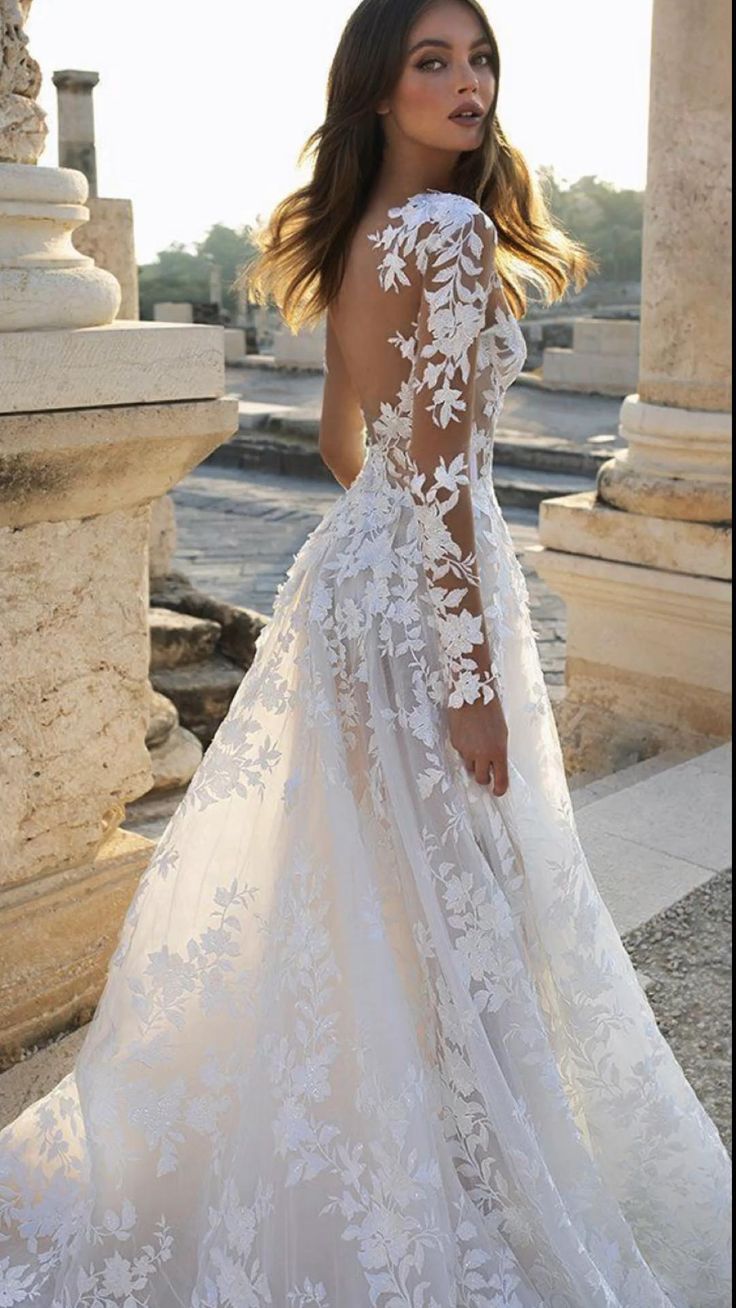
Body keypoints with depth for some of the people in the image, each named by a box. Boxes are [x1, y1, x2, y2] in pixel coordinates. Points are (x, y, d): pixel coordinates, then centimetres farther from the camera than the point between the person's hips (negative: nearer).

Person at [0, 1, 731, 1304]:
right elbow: (441, 472, -20)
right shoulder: (451, 231, -14)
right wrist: (476, 677, -19)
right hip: (418, 596, -9)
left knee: (339, 900, 20)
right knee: (440, 914, 2)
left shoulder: (359, 237, 14)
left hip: (347, 569, 10)